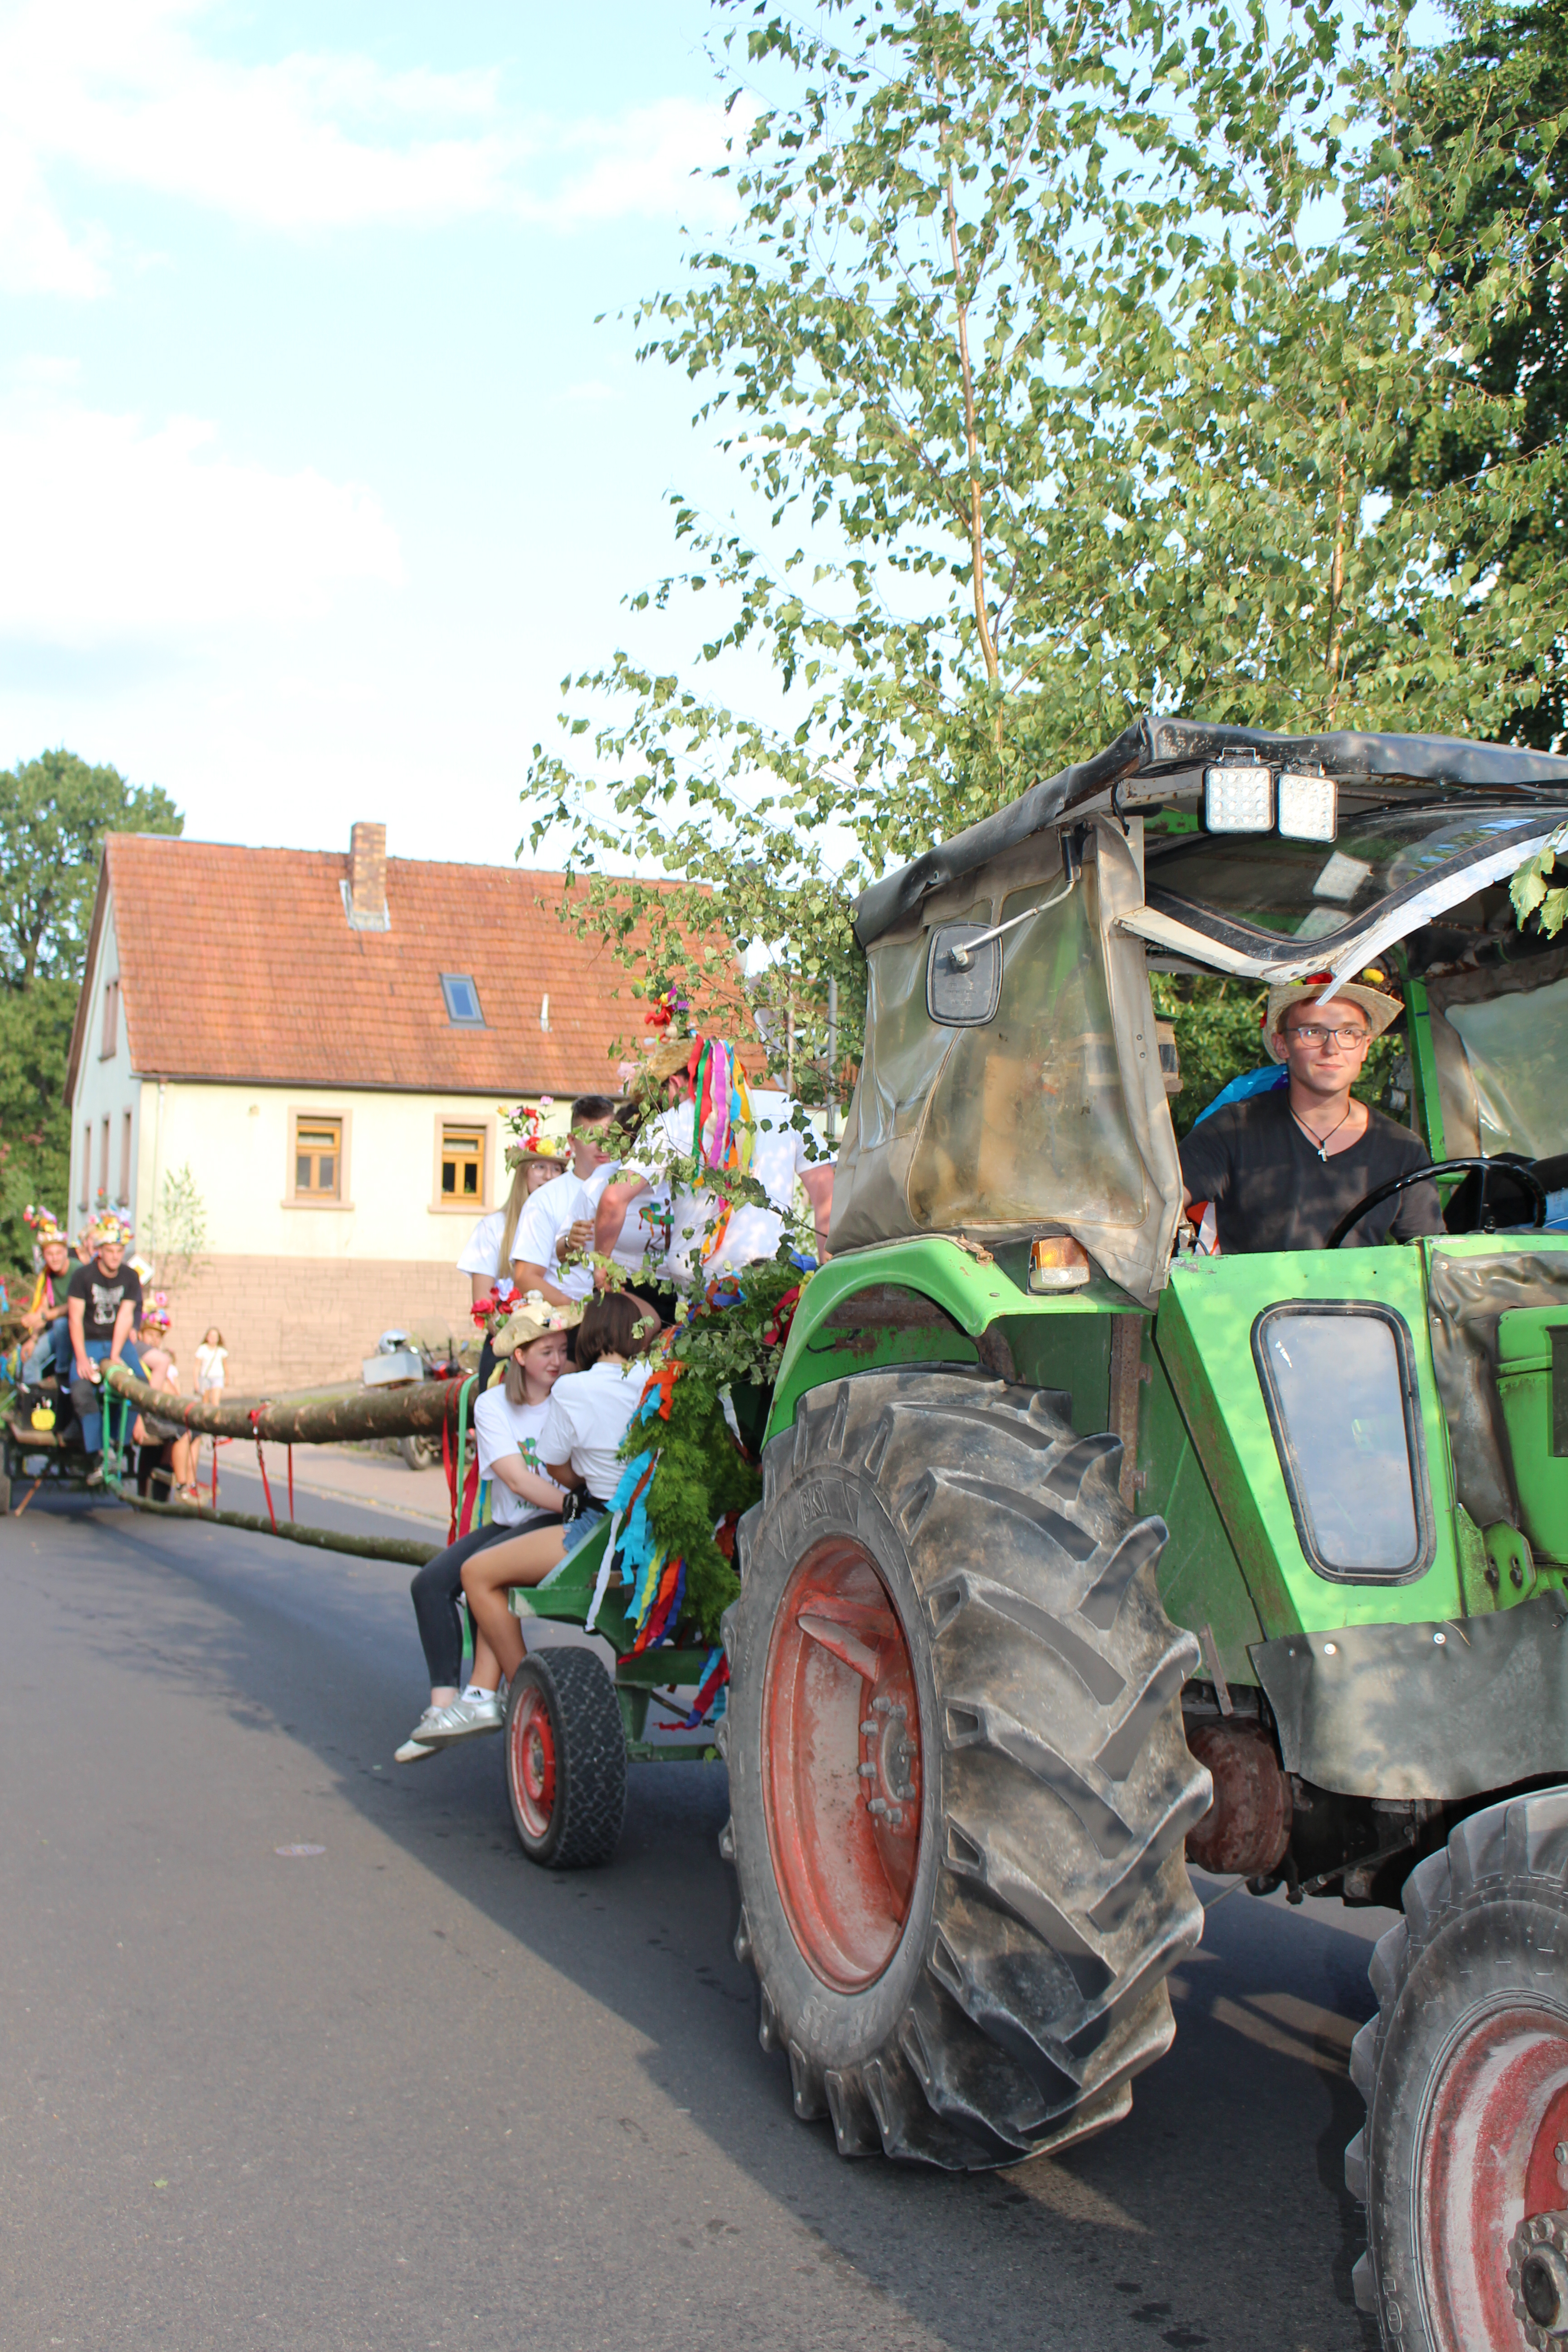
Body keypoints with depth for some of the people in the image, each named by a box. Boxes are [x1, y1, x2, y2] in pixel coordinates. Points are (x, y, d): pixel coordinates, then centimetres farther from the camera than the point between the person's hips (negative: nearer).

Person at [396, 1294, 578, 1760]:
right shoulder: (493, 1405, 2)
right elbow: (517, 1480, -11)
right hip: (508, 1523, 4)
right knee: (430, 1582, -15)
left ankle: (482, 1696, -21)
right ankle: (443, 1706, -18)